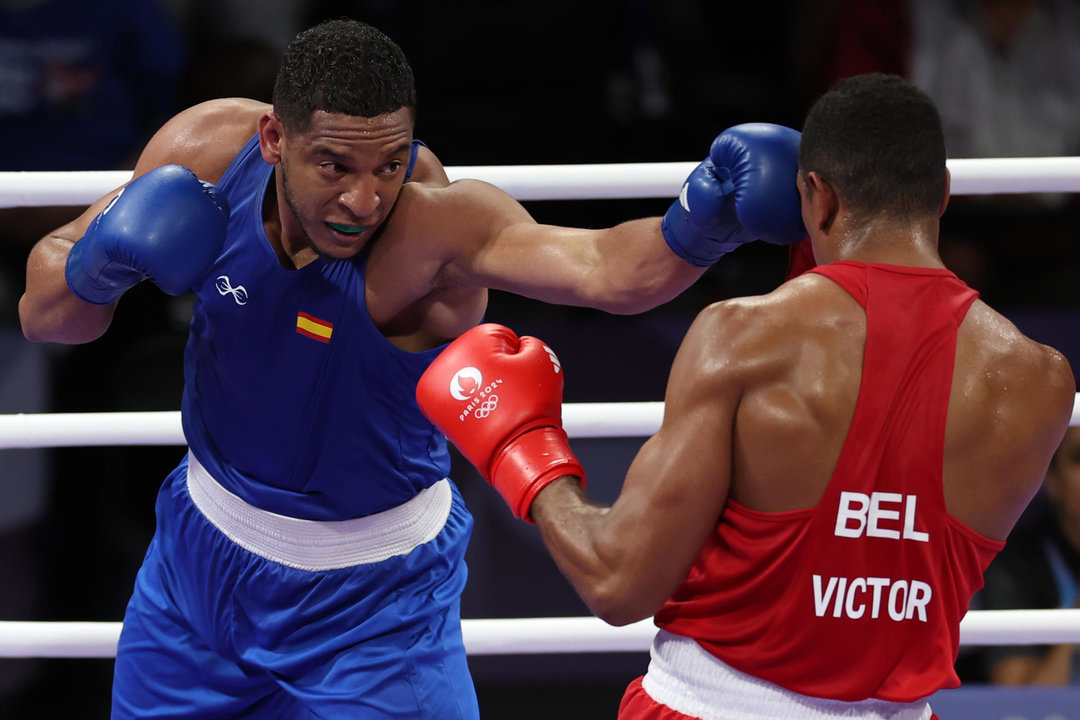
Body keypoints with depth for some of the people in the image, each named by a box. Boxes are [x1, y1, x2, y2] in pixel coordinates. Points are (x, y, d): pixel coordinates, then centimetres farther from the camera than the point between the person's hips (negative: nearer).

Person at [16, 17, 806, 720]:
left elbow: (606, 269, -53)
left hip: (374, 598, -4)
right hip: (202, 551, 4)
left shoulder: (437, 220, -32)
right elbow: (45, 313, -5)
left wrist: (696, 226, -73)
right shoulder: (206, 152, -18)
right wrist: (96, 266, -27)